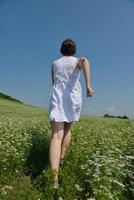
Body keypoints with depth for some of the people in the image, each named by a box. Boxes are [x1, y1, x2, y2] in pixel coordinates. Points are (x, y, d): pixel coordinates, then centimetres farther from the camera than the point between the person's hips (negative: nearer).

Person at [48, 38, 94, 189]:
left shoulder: (54, 63, 17)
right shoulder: (78, 61, 9)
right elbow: (85, 61, -18)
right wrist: (88, 85, -29)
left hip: (57, 99, 0)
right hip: (72, 100, 0)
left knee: (56, 136, -12)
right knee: (67, 129, 26)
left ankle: (54, 178, -26)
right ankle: (61, 158, 34)